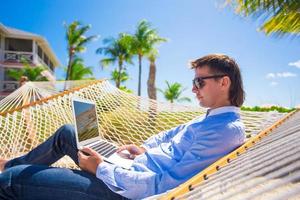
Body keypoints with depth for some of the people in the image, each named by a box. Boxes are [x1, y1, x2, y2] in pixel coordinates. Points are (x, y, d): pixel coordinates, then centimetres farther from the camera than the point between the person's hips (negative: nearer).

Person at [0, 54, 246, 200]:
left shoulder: (227, 130, -22)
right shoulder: (212, 117, 9)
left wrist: (101, 168, -21)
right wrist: (144, 149, 4)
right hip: (133, 168, 10)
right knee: (67, 132, 24)